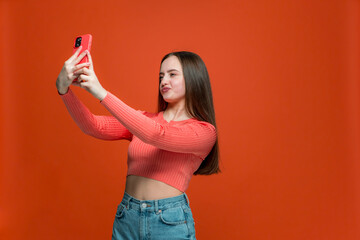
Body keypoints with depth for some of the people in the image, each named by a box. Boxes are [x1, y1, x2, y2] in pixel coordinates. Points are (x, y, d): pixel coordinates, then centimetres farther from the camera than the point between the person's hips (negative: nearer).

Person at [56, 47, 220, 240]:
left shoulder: (205, 131, -7)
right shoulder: (143, 120, 9)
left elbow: (157, 135, -23)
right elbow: (94, 127, -2)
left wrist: (102, 93, -25)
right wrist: (64, 89, -18)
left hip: (170, 223, -4)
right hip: (126, 217, 4)